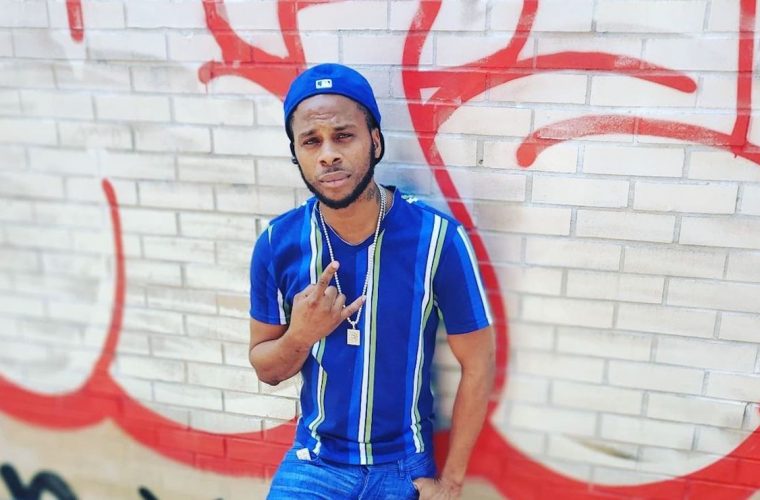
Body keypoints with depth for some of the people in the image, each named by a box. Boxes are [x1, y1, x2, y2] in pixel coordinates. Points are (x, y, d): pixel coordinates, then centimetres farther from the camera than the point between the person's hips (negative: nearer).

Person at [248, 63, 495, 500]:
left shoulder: (437, 237, -19)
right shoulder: (278, 243, -12)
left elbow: (478, 363, -9)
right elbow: (266, 369, 0)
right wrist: (301, 336, -22)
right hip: (314, 461, 2)